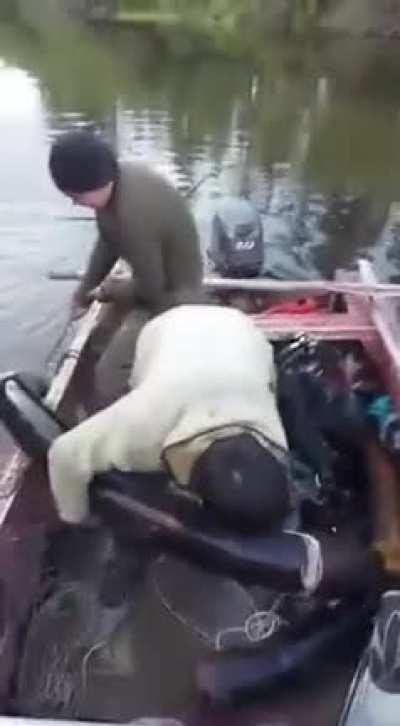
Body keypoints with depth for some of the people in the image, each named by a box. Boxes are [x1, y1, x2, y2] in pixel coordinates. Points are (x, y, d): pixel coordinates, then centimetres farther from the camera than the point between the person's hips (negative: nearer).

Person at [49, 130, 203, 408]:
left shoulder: (133, 215, -38)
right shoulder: (119, 176, -10)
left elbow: (150, 290, -26)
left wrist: (110, 291, -7)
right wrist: (84, 290, 3)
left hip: (170, 295, -9)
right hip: (157, 278, 9)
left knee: (111, 377, -11)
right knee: (102, 346, 21)